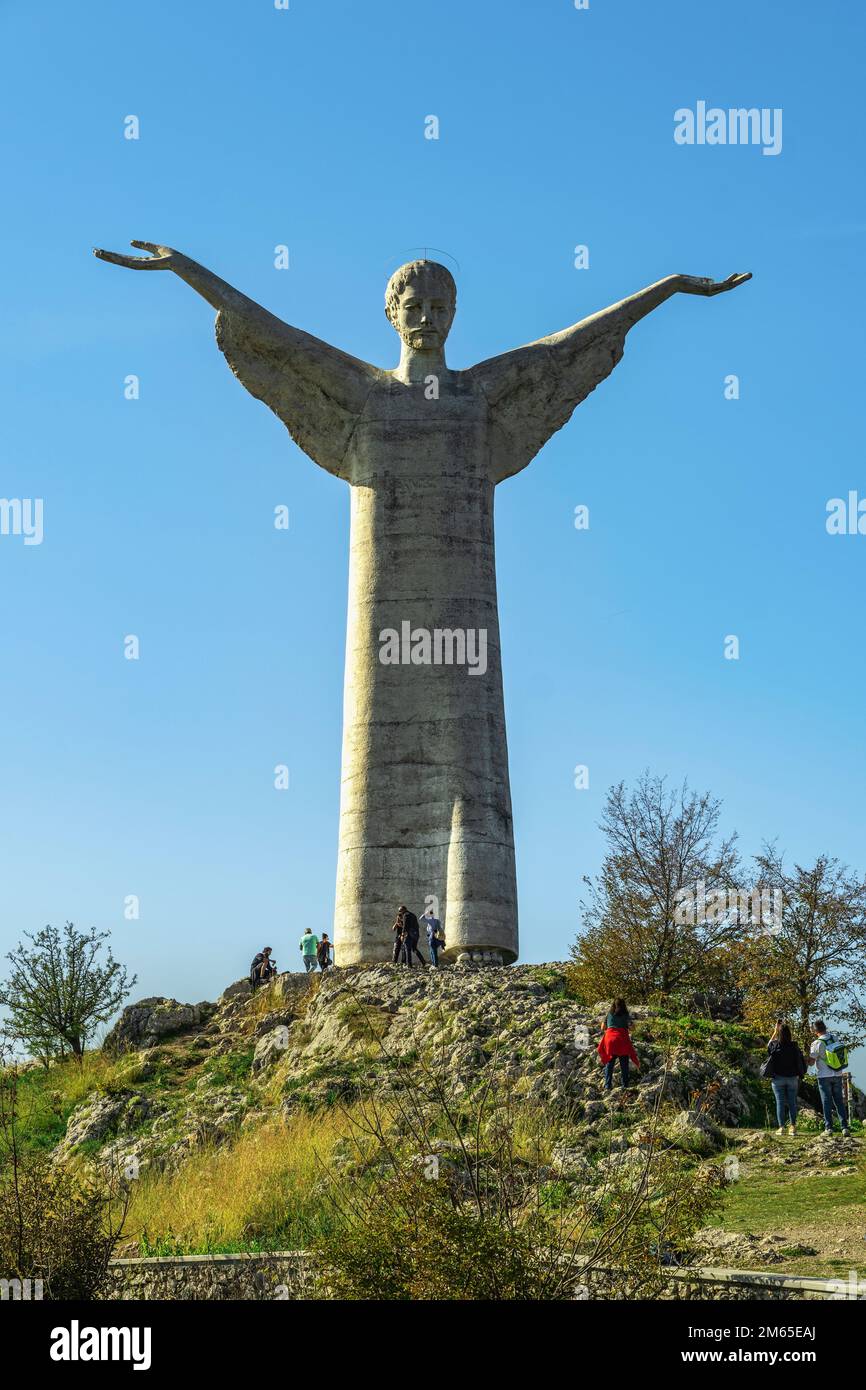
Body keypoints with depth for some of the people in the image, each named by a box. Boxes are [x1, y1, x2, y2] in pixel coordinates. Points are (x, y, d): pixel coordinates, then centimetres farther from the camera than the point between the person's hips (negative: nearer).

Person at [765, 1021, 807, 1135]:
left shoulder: (774, 1045, -10)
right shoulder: (794, 1046, -7)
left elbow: (768, 1045, 15)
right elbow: (801, 1061, -2)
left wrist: (775, 1031, 18)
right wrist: (800, 1075, 10)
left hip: (778, 1078, -1)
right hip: (792, 1078, 1)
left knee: (780, 1102, 3)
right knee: (792, 1103, 10)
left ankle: (781, 1127, 1)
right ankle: (793, 1127, 10)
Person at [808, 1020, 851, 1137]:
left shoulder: (817, 1044, -14)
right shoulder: (834, 1038, -1)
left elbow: (811, 1063, -7)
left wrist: (809, 1052, 8)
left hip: (824, 1076, -4)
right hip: (837, 1075, 4)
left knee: (827, 1102, 4)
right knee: (839, 1102, 8)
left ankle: (828, 1128, 3)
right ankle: (844, 1127, 1)